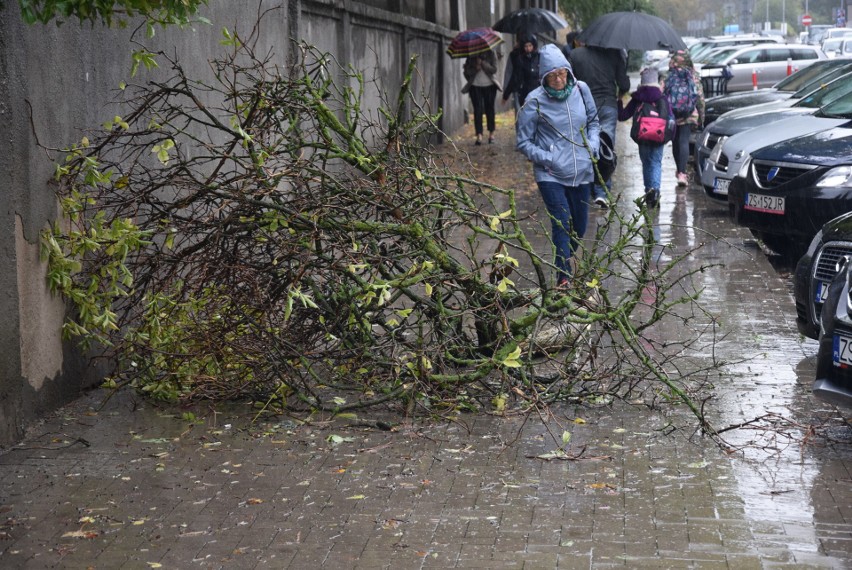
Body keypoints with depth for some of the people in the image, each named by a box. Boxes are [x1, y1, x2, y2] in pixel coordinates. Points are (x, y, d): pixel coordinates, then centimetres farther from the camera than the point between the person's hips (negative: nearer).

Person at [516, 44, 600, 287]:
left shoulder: (581, 90, -1)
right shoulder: (535, 101, -11)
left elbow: (593, 122, 17)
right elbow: (524, 142, -5)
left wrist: (592, 145, 0)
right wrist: (547, 159, -16)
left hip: (581, 171, 4)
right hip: (550, 175, -4)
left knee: (580, 225, 13)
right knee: (561, 223, -14)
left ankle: (565, 259, 40)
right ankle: (564, 277, -8)